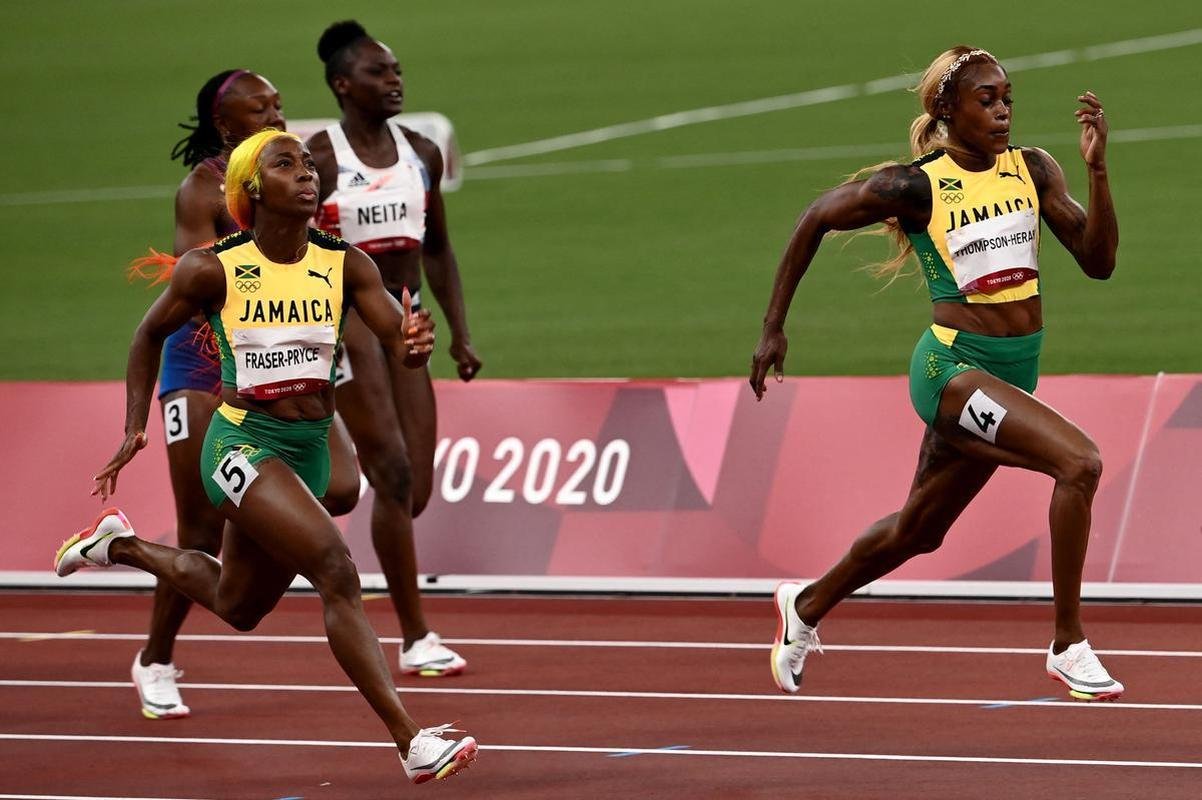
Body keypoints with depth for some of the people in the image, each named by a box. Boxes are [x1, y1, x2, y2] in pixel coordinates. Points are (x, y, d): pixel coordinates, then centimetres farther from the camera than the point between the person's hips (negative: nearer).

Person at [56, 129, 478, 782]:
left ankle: (119, 546, 49)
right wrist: (135, 429, 3)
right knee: (336, 571, -24)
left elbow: (403, 344, -8)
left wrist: (412, 345, -32)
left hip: (310, 450, 6)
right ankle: (411, 741, -26)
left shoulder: (344, 265, -2)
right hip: (242, 442, -6)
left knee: (238, 606, 23)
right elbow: (150, 335, 6)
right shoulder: (214, 269, -10)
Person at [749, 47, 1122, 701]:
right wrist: (773, 327, 4)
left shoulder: (1033, 170, 3)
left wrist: (1097, 170, -16)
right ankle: (1069, 648, -18)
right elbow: (814, 220, 2)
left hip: (1013, 376, 7)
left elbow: (1098, 261, -3)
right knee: (1079, 461, -26)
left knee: (917, 531, 21)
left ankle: (806, 606, 46)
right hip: (952, 367, -7)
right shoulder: (915, 186, -11)